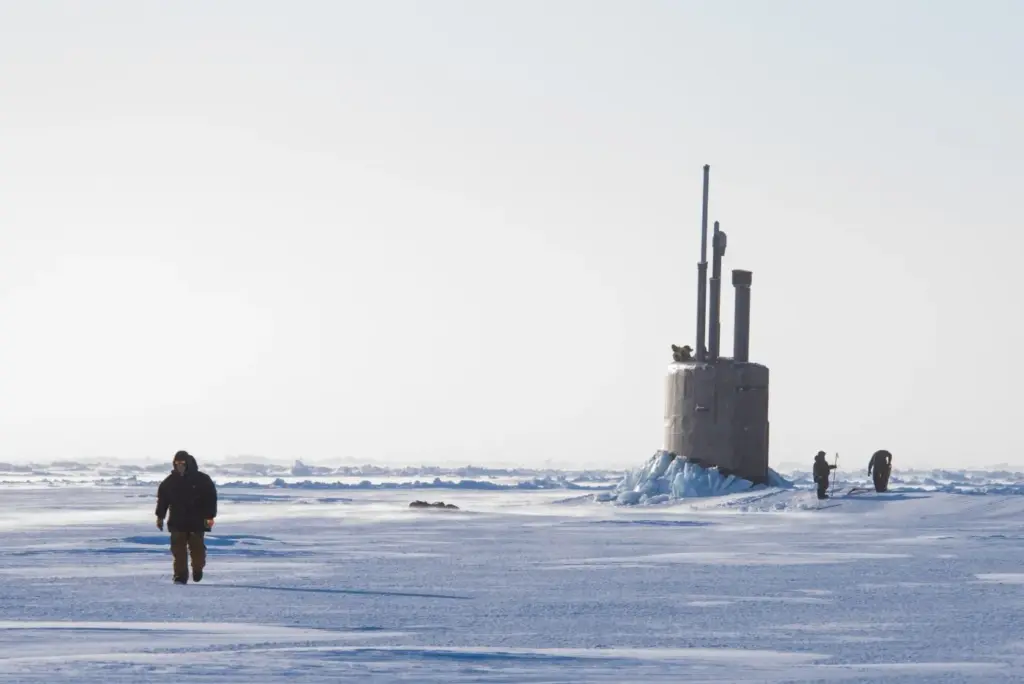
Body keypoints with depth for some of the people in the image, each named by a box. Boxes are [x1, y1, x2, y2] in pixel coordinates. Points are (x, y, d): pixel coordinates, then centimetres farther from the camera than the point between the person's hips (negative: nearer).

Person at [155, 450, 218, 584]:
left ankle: (198, 569, 26)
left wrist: (210, 517, -10)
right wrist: (160, 517, 11)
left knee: (197, 547, 2)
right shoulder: (169, 481, 5)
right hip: (177, 522, 2)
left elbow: (211, 498, -3)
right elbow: (162, 499, 14)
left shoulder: (202, 479, -4)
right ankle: (180, 576, -2)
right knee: (178, 549, -4)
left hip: (197, 522, -2)